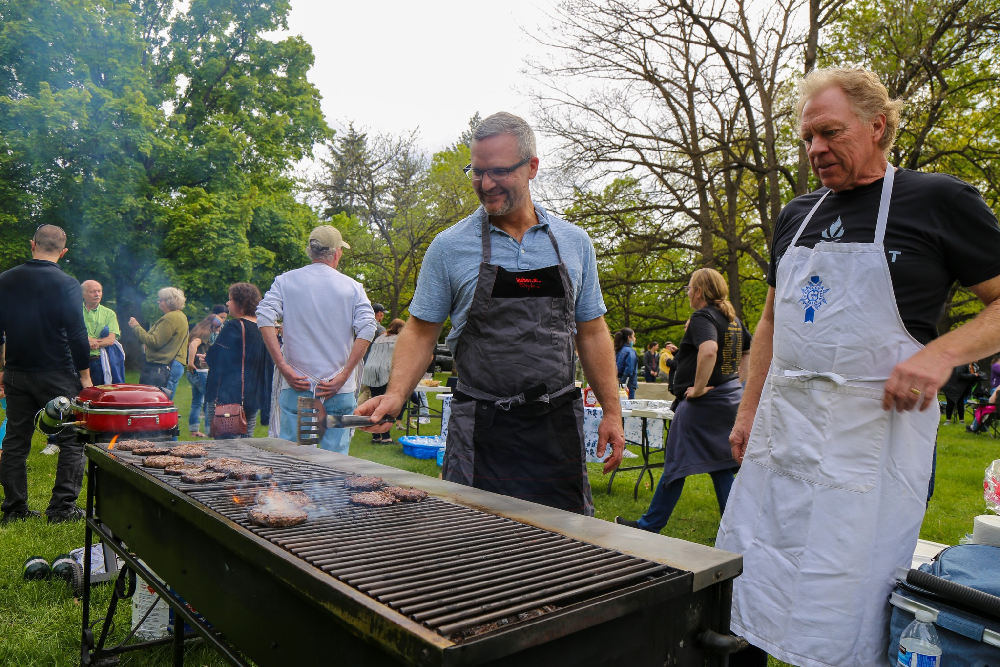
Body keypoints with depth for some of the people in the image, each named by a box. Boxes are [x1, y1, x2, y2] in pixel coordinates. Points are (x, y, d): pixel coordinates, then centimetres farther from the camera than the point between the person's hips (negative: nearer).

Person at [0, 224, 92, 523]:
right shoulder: (67, 285, -11)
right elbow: (77, 334, -12)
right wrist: (85, 375, -4)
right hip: (56, 375, -5)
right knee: (72, 441, 3)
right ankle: (62, 507, 2)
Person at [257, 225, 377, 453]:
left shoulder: (285, 282, 4)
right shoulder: (352, 287, 2)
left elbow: (264, 319, -8)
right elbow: (367, 330, -10)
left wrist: (283, 367, -8)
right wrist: (343, 376, -9)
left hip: (296, 385, 1)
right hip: (339, 391, -1)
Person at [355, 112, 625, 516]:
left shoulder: (574, 242, 7)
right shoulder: (449, 247, -1)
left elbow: (591, 331, 11)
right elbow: (421, 332, 4)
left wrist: (611, 411, 7)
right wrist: (396, 394, -12)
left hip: (558, 425, 2)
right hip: (481, 430, -2)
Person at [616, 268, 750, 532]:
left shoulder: (702, 317, -15)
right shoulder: (732, 318, 13)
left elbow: (708, 350, -33)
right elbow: (751, 350, 22)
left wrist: (698, 388, -24)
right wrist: (737, 381, 16)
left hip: (702, 402, -9)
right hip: (730, 399, 9)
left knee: (676, 464, 0)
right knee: (721, 466, 13)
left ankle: (650, 525, 11)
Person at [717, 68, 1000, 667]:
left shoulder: (940, 201, -1)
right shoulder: (798, 216, 14)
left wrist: (944, 352, -17)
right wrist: (749, 411, 16)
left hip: (871, 435, -5)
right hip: (780, 434, 5)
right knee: (741, 595, 9)